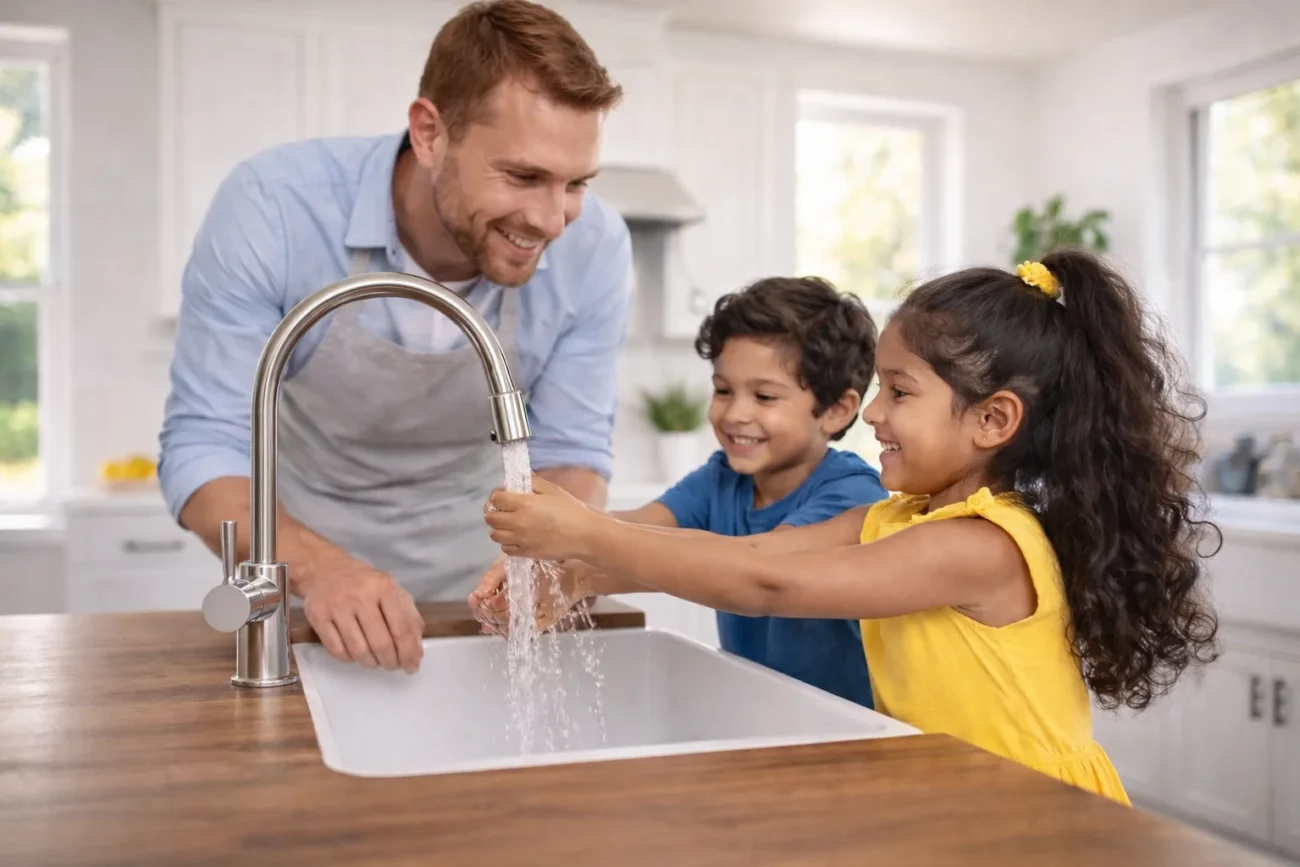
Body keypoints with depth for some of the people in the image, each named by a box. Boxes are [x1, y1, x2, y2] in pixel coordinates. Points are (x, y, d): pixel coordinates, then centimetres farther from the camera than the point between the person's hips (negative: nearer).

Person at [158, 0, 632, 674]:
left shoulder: (593, 247, -18)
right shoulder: (272, 207, -23)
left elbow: (570, 451, -8)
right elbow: (201, 446, -20)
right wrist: (318, 568, -38)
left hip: (475, 588, 2)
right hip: (301, 578, -2)